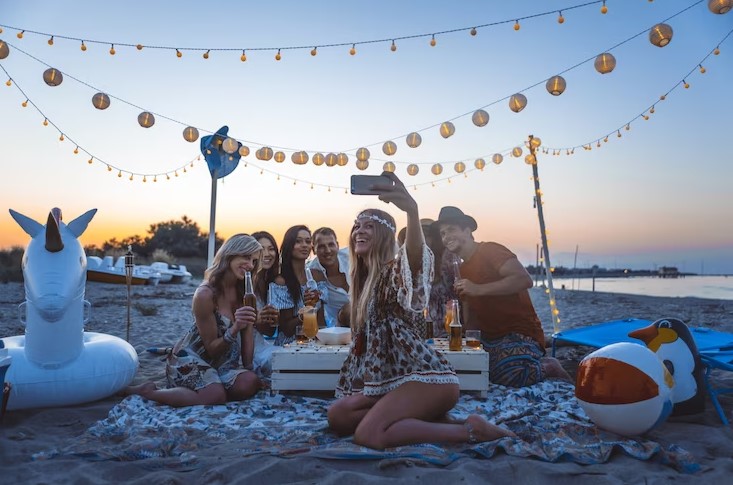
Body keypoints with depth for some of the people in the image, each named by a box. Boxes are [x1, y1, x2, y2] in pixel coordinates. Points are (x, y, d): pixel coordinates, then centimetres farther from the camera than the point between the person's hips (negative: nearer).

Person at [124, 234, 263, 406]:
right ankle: (147, 391, -7)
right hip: (189, 358, -6)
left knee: (250, 384, -20)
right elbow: (212, 348, -16)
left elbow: (247, 335, 1)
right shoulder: (205, 294, -23)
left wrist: (248, 369, -4)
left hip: (220, 362, 7)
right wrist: (234, 330, -34)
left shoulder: (244, 291, -3)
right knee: (216, 396, -30)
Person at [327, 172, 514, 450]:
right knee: (338, 416, 0)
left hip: (426, 376, -9)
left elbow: (415, 256, -37)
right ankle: (429, 419, 1)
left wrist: (412, 211, -56)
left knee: (368, 435, -25)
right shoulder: (362, 279, 17)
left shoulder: (393, 271, -10)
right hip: (393, 378, 9)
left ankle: (470, 429, -12)